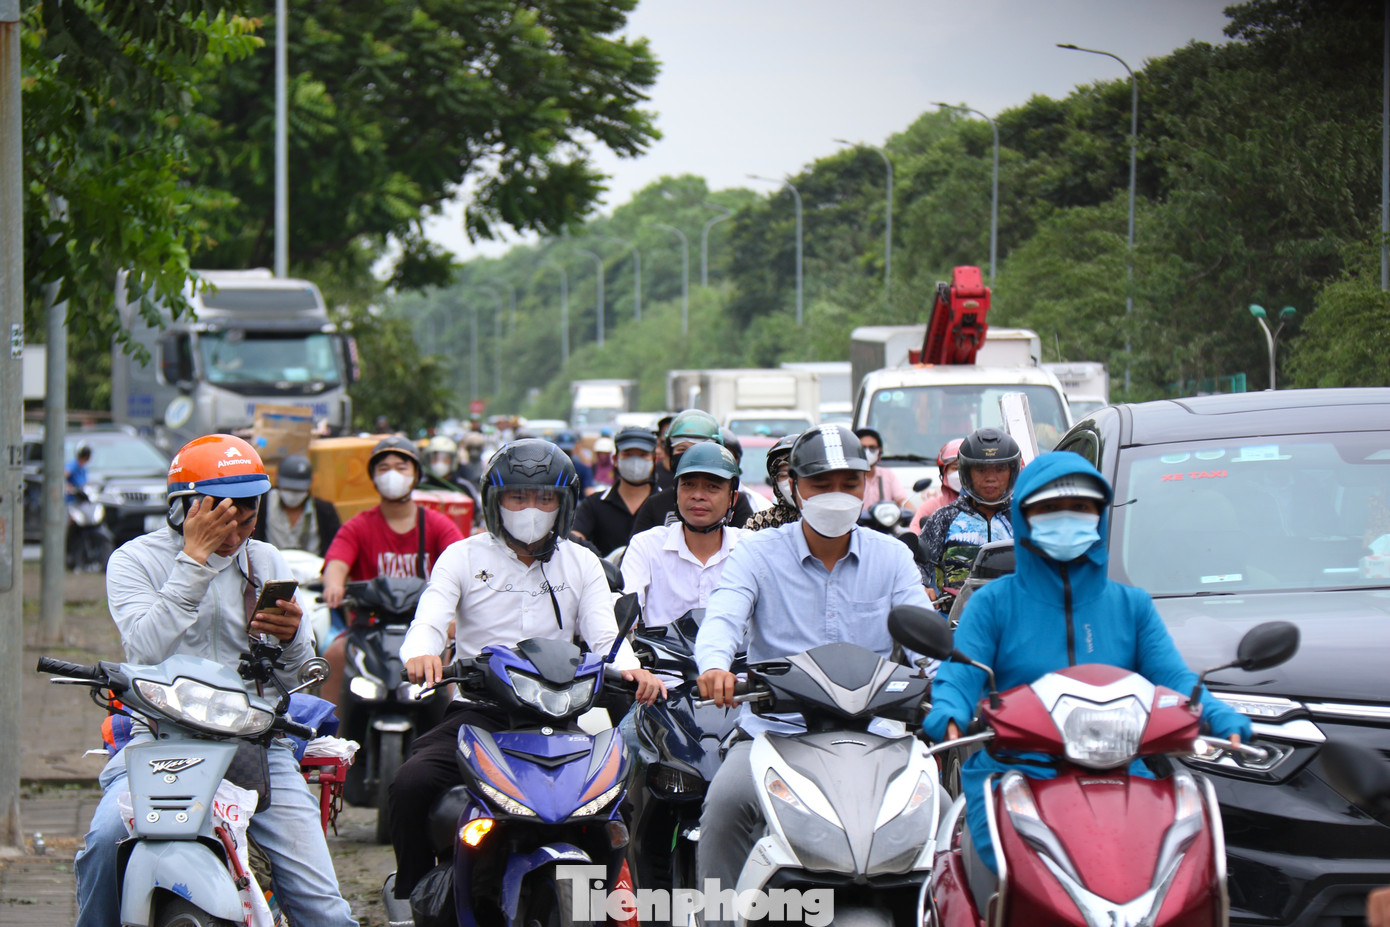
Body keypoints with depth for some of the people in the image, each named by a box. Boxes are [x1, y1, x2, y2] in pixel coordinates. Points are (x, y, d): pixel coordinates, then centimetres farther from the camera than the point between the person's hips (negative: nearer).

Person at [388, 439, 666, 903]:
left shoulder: (582, 564, 13)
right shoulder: (463, 557, 7)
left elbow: (604, 634, 1)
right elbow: (429, 620, -7)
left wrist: (629, 669, -24)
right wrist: (420, 654, -33)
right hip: (477, 714, -1)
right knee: (412, 783, -27)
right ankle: (411, 902, -10)